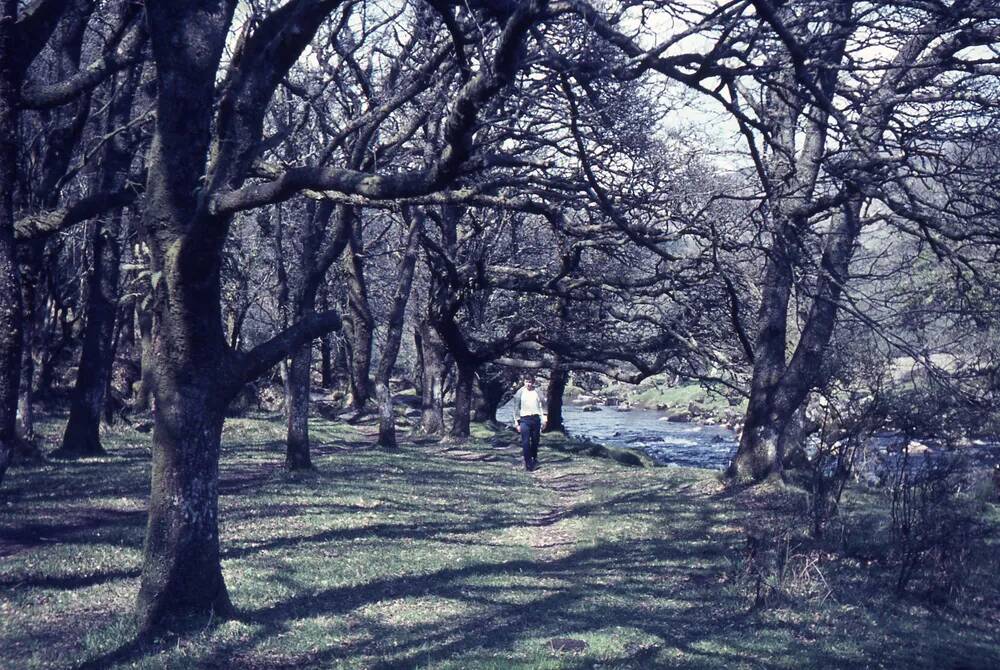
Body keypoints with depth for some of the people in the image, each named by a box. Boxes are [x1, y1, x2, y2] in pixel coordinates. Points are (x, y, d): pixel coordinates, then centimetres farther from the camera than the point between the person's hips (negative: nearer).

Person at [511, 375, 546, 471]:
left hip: (536, 418, 2)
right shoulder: (520, 392, 3)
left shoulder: (537, 392, 6)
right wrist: (516, 422, 2)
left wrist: (543, 419, 4)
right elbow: (516, 408, 6)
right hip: (524, 419, -2)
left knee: (535, 441, 8)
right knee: (525, 442, -9)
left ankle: (534, 459, 27)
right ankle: (528, 464, -6)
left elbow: (542, 406, 11)